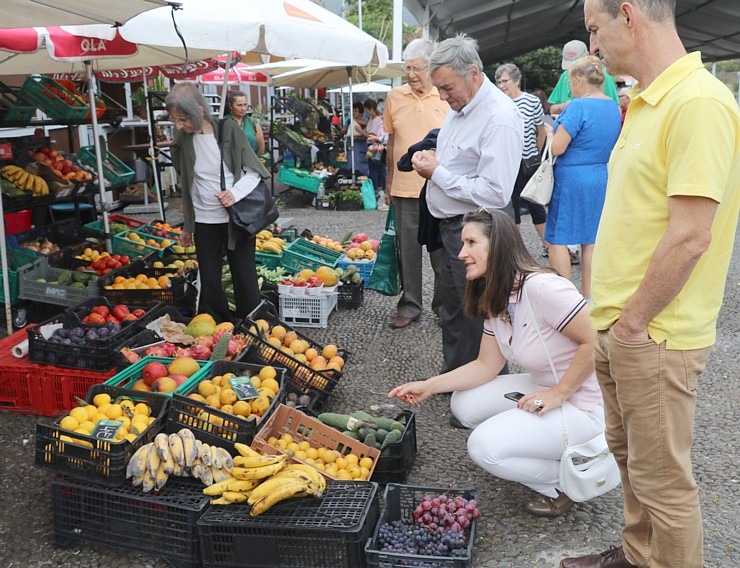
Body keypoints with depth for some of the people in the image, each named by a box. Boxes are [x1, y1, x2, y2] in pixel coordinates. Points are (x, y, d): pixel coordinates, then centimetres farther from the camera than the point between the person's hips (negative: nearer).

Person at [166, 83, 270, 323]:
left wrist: (235, 192, -26)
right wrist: (187, 225, 17)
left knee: (245, 282, 4)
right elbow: (186, 185, 12)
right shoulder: (183, 139, 0)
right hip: (204, 222, 3)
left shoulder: (228, 129, -11)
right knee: (210, 285, 7)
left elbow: (254, 171, -6)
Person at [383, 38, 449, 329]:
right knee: (407, 249, 8)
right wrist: (388, 182, 12)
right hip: (404, 188, 2)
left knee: (442, 250, 8)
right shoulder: (394, 96, 5)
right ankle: (409, 306, 21)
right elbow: (391, 141, 13)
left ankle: (444, 305, 23)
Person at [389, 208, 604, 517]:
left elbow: (596, 341, -29)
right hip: (544, 388, 9)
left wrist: (558, 393, -22)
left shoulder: (541, 287, -27)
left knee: (485, 446, -18)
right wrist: (429, 386, -3)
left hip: (585, 405, -9)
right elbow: (486, 365, 4)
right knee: (464, 404, 3)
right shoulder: (495, 300, 3)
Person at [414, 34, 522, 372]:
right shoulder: (459, 105, 9)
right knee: (452, 310, 19)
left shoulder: (500, 119, -22)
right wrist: (431, 159, 3)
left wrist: (438, 174, -19)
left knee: (476, 315, 1)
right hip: (451, 226, 10)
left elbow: (495, 193, -28)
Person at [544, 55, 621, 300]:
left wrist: (551, 134, 3)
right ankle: (588, 296, 18)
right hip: (602, 179, 8)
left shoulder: (578, 107, -16)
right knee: (592, 239, 12)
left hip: (571, 180, -8)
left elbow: (557, 148, -18)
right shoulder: (614, 108, 9)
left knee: (558, 238, 2)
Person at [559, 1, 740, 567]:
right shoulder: (646, 103, 11)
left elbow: (690, 236, -25)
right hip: (620, 327, 10)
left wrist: (633, 323, -16)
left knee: (662, 478, 6)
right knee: (628, 454, 23)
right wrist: (614, 313, 13)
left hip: (653, 337, -9)